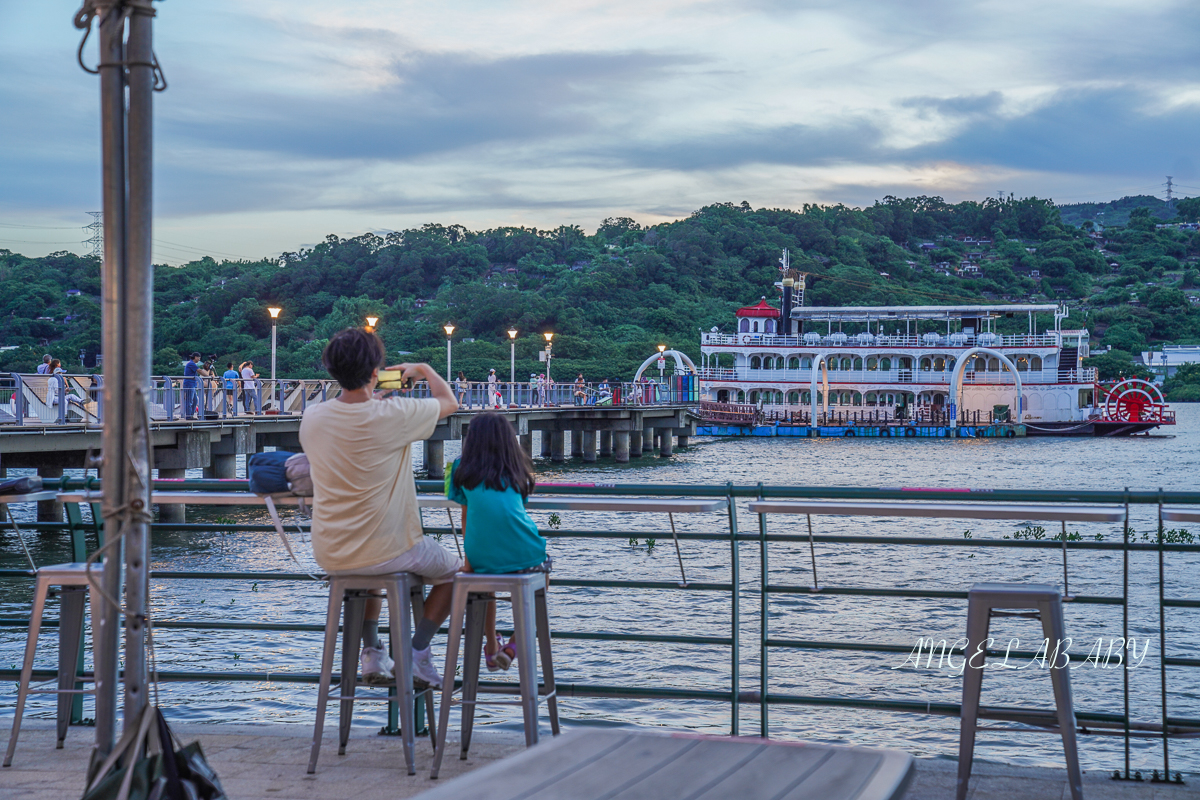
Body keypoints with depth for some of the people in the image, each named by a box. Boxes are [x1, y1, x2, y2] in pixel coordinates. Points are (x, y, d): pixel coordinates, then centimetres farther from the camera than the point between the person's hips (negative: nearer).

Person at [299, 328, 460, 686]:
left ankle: (372, 652, 32)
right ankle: (416, 653, 12)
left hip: (328, 556, 5)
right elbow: (449, 402, 1)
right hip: (386, 553, -5)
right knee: (453, 569, 24)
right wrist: (423, 369, 19)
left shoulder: (311, 417, -6)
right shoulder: (394, 415, -19)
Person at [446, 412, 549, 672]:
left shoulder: (463, 469, 9)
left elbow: (466, 516, 13)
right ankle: (514, 645, 18)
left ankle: (491, 649, 42)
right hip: (524, 555, -1)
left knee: (484, 576, 38)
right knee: (542, 575, 33)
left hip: (483, 559, 1)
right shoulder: (517, 470, 12)